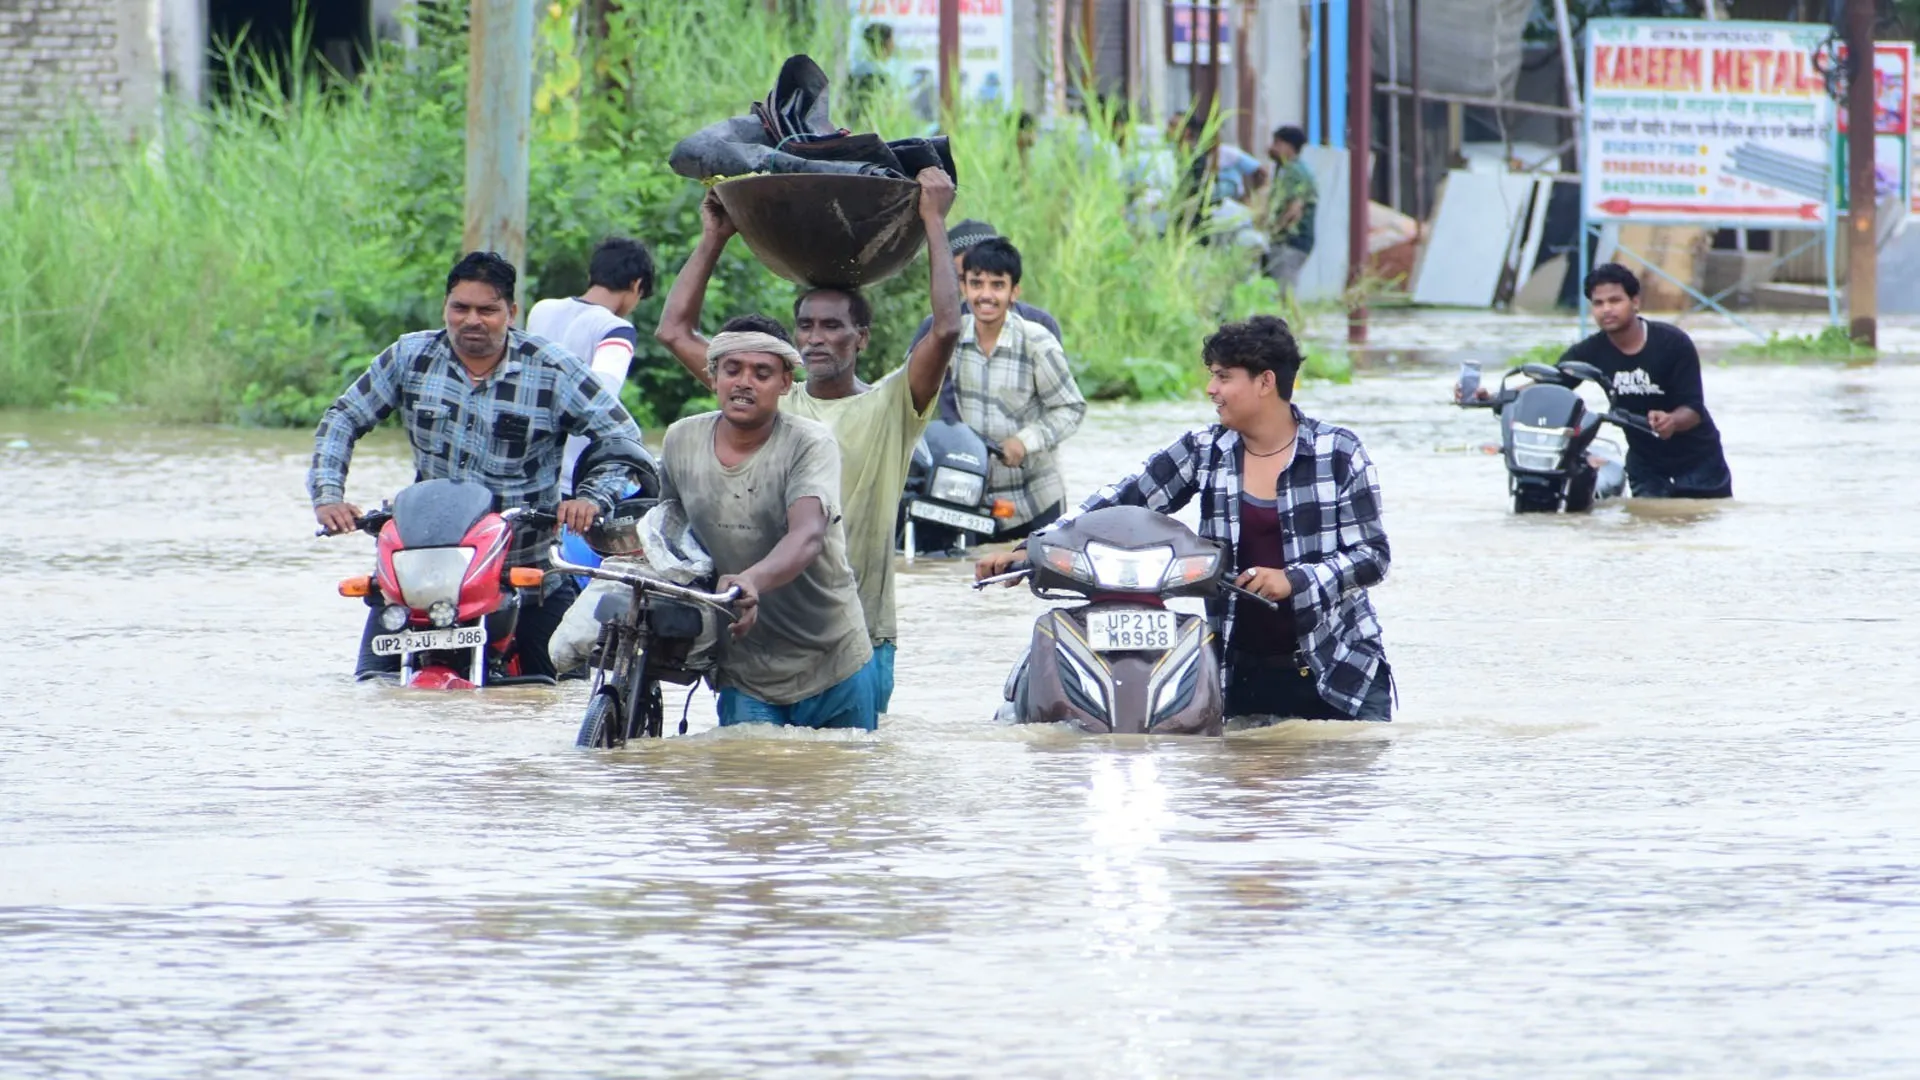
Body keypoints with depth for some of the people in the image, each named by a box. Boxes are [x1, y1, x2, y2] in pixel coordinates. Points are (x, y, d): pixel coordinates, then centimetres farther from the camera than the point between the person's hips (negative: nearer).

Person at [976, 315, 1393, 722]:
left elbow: (1372, 554, -6)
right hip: (1241, 674, 3)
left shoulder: (1339, 453, -4)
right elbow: (1124, 502, 1)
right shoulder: (1204, 452, 5)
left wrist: (1294, 581, -22)